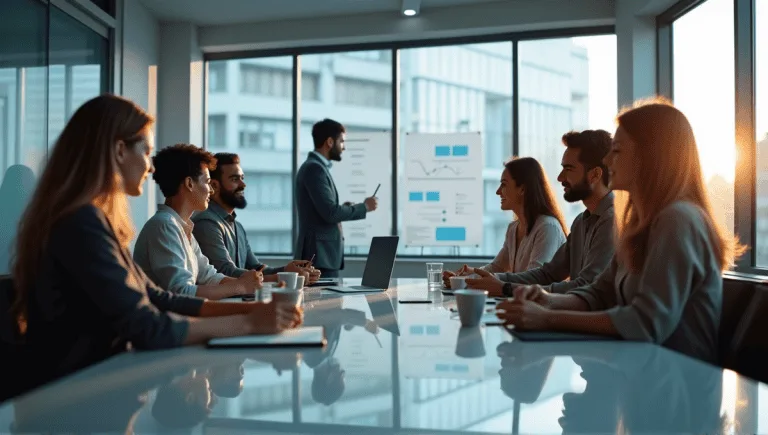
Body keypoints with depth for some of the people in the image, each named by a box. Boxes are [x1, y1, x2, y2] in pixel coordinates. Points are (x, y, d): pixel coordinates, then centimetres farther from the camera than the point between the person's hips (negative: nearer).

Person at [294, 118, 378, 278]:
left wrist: (343, 208, 9)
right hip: (319, 254, -10)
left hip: (325, 253, 10)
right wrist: (364, 207, -10)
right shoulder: (314, 168, -14)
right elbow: (330, 213, -21)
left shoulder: (317, 167, 17)